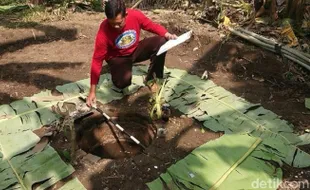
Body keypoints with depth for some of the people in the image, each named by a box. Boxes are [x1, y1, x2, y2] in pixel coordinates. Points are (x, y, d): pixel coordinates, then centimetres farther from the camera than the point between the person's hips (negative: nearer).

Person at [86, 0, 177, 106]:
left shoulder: (135, 15, -23)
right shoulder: (103, 32, -28)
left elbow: (152, 25, -3)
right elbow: (97, 60, -23)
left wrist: (167, 34, -25)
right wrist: (92, 92, -24)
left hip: (135, 50, 4)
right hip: (118, 57, -3)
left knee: (161, 41, -21)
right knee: (123, 81, -33)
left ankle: (152, 79, -7)